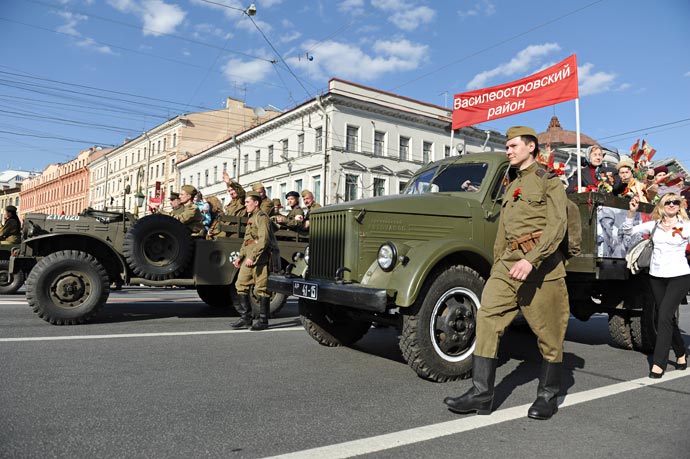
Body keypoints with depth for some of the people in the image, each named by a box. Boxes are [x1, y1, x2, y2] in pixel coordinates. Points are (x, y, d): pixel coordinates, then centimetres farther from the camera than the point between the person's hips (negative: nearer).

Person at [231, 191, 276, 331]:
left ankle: (263, 321, 3)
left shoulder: (261, 217, -7)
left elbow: (264, 240, -18)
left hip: (260, 258, -10)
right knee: (241, 285, 6)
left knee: (261, 288, -5)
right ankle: (246, 318, 13)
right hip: (249, 258, 10)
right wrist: (240, 257, 20)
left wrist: (253, 257, -23)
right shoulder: (251, 218, 23)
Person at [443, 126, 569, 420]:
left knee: (548, 330, 3)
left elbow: (556, 226, -13)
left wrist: (530, 260, -25)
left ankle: (548, 396, 19)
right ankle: (481, 393, -4)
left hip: (540, 262, -6)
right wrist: (497, 266, 21)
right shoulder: (510, 188, 23)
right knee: (488, 317, -6)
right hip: (508, 262, 6)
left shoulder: (549, 182, 1)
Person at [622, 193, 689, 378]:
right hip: (656, 277, 4)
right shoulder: (654, 225, 5)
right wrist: (632, 212, -9)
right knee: (668, 318, 14)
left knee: (665, 316, -14)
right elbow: (627, 230, 2)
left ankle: (658, 363, -9)